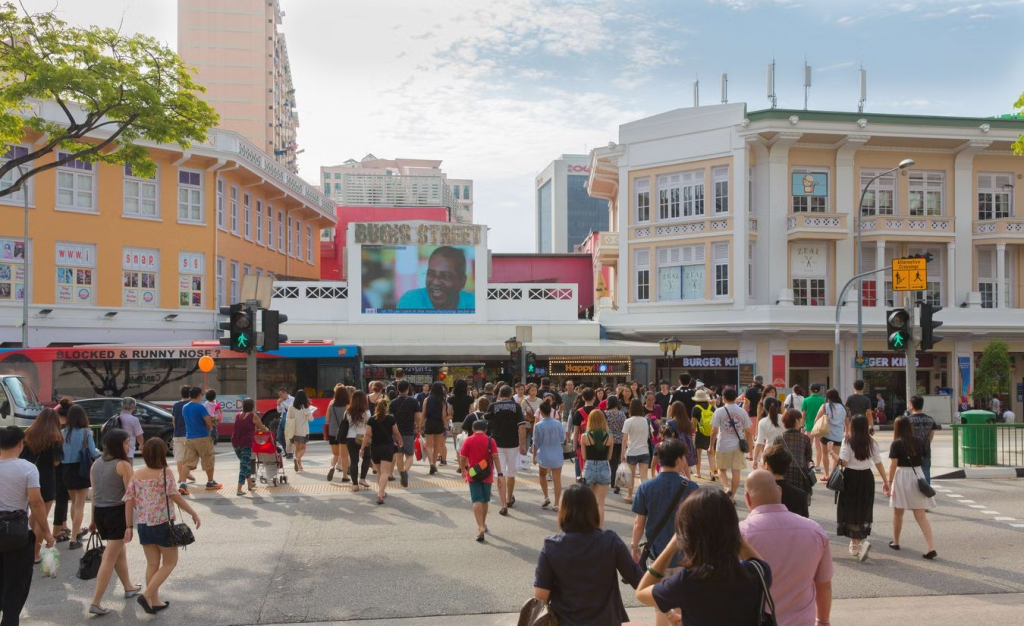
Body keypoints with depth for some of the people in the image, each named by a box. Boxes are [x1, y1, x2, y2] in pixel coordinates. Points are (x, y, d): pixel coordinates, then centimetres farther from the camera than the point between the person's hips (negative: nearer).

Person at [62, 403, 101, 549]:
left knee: (74, 502, 24)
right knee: (80, 505, 3)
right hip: (81, 470, -4)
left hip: (67, 470, 4)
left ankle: (77, 530, 40)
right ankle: (74, 539, -1)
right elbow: (93, 453, -11)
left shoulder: (64, 433, -3)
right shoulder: (86, 432, -12)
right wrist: (98, 452, 12)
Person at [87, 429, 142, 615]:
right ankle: (96, 602, -3)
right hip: (117, 512, -8)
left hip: (99, 512, 8)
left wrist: (94, 520, 17)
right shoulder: (123, 465, -13)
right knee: (109, 558, -2)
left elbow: (94, 494, 12)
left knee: (120, 551, 24)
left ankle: (129, 587, 39)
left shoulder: (96, 464, 8)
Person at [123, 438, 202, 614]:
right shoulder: (165, 473, -13)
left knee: (152, 564, 16)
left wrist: (129, 526, 9)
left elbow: (129, 501, 2)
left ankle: (155, 601, 21)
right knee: (170, 562, 9)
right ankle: (147, 595, -4)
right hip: (162, 523, -5)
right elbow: (176, 497, -17)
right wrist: (194, 513, -10)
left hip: (143, 525, 6)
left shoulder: (136, 475, 3)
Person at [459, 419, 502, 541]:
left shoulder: (468, 441, -3)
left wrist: (463, 470, 14)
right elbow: (496, 457, -10)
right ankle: (483, 524, 34)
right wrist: (499, 473, -9)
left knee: (477, 500, -4)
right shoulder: (490, 441, -3)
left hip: (473, 475, -1)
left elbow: (462, 458, -3)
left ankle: (480, 527, -19)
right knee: (485, 500, 18)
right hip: (487, 476, 1)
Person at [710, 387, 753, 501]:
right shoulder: (742, 412, 1)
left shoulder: (719, 411, -7)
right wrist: (749, 446, 14)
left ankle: (726, 488, -9)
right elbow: (748, 431, 4)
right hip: (738, 446, 2)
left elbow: (714, 431, -8)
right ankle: (731, 496, 10)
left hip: (723, 446, -2)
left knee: (721, 469, 14)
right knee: (736, 472, 7)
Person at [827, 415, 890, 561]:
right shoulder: (871, 442, 1)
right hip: (866, 478, 4)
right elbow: (879, 463, 3)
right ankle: (857, 542, 27)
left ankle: (860, 541, -15)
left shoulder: (848, 441, -11)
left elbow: (843, 462, -16)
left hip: (851, 478, -4)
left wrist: (831, 451, -3)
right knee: (863, 510, 17)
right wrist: (885, 481, 9)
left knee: (850, 510, 3)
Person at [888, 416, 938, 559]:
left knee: (898, 513, 15)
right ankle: (931, 547, -9)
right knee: (921, 516, 2)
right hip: (917, 476, 3)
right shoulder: (919, 442, 2)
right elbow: (922, 460, 8)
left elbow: (893, 465, -13)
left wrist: (890, 483, -11)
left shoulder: (896, 444, -10)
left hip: (901, 476, -3)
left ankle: (895, 542, 29)